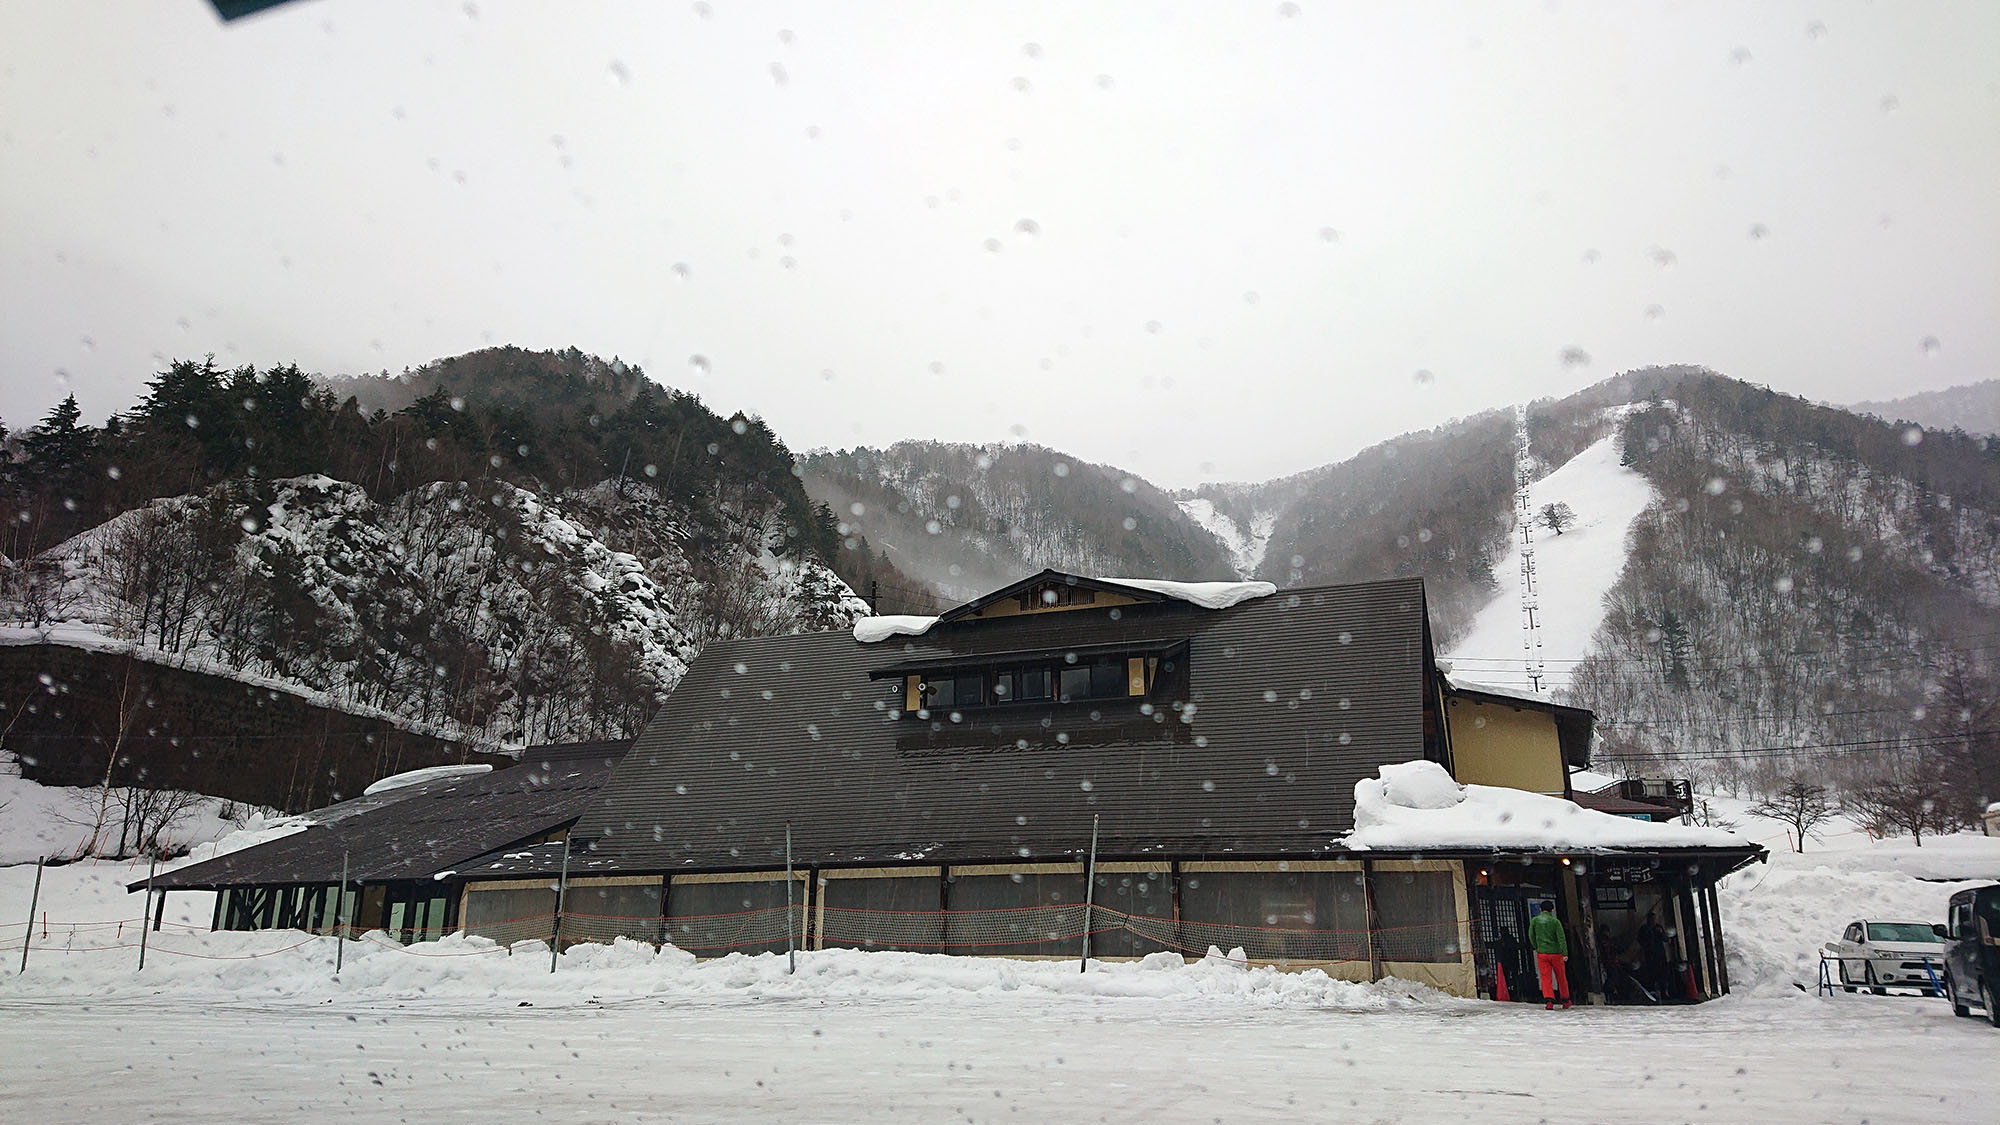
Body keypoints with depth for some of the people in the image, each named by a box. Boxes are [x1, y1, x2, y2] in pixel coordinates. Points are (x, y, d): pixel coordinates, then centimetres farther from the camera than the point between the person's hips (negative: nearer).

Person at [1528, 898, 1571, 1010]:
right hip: (1556, 953, 0)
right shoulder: (1555, 921, -5)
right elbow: (1561, 938, -12)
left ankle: (1548, 1000, -19)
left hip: (1542, 954, 0)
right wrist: (1565, 953, -12)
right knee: (1561, 978, 15)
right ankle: (1566, 1002, 26)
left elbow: (1531, 936, 7)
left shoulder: (1534, 920, 1)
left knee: (1545, 978, -1)